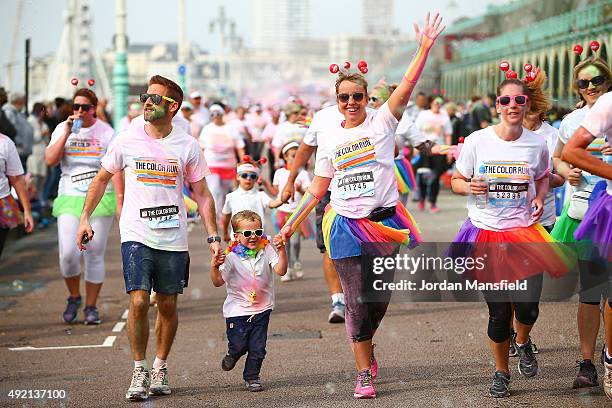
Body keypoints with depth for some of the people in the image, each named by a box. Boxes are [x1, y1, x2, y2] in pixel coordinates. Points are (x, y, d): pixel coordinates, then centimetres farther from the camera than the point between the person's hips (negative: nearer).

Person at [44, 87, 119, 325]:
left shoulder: (106, 132, 2)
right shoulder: (62, 129, 6)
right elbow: (50, 161, -6)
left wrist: (120, 202, -5)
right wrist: (67, 133, -12)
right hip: (70, 199, 1)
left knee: (94, 255, 1)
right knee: (68, 253, -12)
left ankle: (91, 307, 14)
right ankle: (74, 298, 13)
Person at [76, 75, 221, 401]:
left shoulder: (187, 146, -1)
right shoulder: (127, 140, -1)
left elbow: (202, 195, 6)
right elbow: (102, 179, 12)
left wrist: (213, 236, 0)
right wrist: (85, 218, 7)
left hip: (173, 238, 1)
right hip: (136, 236, -1)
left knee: (168, 306, 7)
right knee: (138, 302, -12)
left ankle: (160, 368, 26)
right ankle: (139, 370, 3)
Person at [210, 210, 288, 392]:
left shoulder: (266, 250, -3)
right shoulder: (231, 256, -10)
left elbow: (280, 270, -14)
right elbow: (218, 282, -11)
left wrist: (281, 250, -26)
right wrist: (214, 267, -29)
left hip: (262, 309, 2)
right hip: (237, 310, -2)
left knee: (258, 348, 2)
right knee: (239, 345, 1)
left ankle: (252, 377, 21)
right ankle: (232, 355, 36)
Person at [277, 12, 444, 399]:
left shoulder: (382, 122, 0)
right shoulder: (329, 137, 9)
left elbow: (407, 85, -13)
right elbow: (319, 186, 15)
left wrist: (425, 48, -24)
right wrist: (293, 221, 12)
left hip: (384, 220, -1)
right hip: (346, 225, 1)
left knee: (380, 298, 5)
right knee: (356, 302, -2)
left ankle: (367, 341, 36)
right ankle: (364, 374, 7)